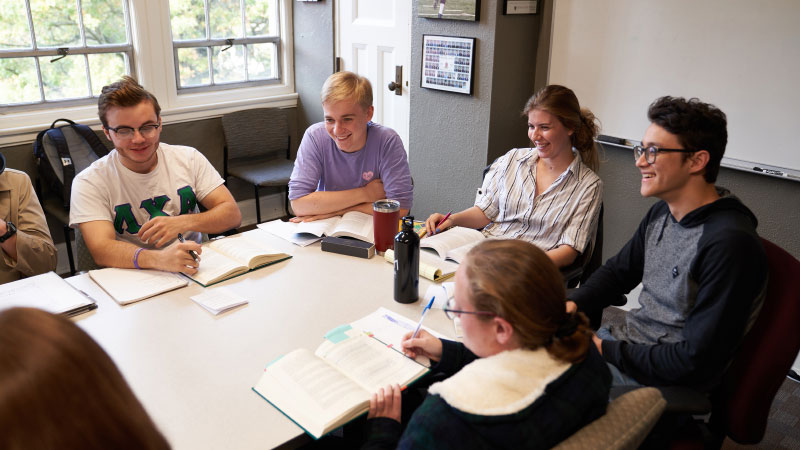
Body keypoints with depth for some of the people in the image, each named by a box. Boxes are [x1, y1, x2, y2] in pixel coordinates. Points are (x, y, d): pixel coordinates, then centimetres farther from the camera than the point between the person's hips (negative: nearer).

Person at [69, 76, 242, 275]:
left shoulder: (189, 158, 4)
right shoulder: (89, 182, -5)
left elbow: (232, 214, 0)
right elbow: (101, 249, -19)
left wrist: (183, 222, -19)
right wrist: (158, 259, -39)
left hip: (194, 272, 3)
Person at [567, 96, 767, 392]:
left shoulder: (730, 244, -25)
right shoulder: (662, 213, 2)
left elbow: (696, 361, -24)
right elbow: (618, 271, 16)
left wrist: (606, 351, -19)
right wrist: (573, 305, -3)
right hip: (618, 336, 8)